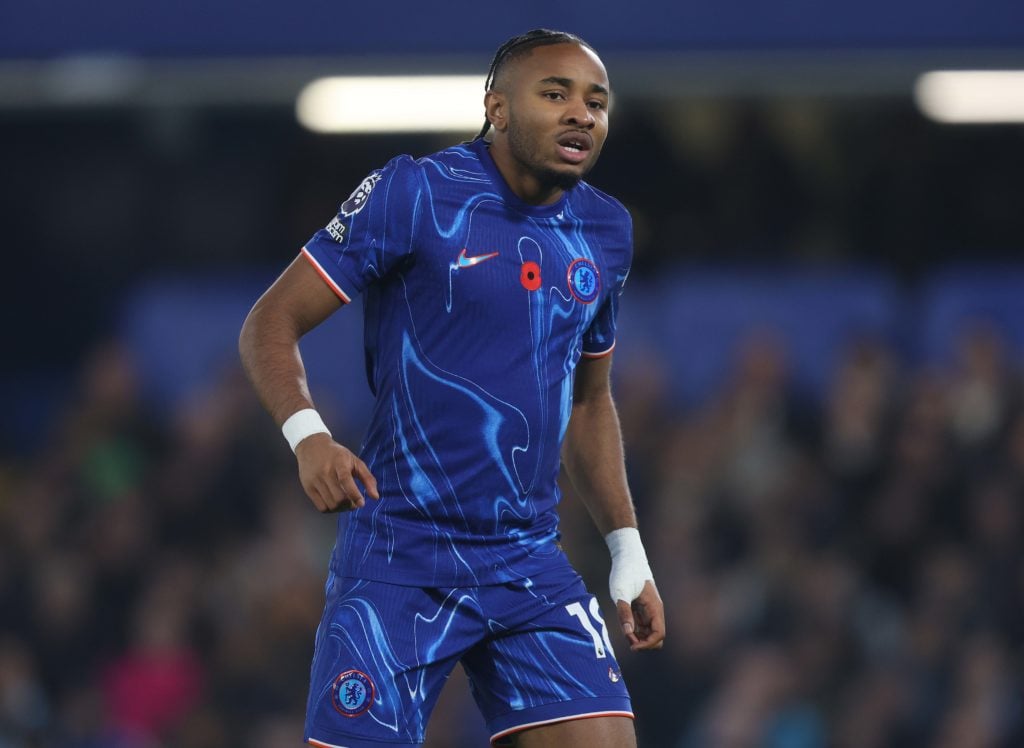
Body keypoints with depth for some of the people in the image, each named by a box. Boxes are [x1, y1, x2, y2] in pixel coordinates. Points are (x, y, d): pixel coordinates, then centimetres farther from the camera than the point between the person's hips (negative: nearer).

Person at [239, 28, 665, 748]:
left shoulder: (605, 231, 12)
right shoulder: (415, 194, -7)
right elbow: (272, 323, -6)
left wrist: (628, 550, 18)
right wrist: (307, 435, -23)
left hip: (531, 562, 5)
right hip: (399, 559, -5)